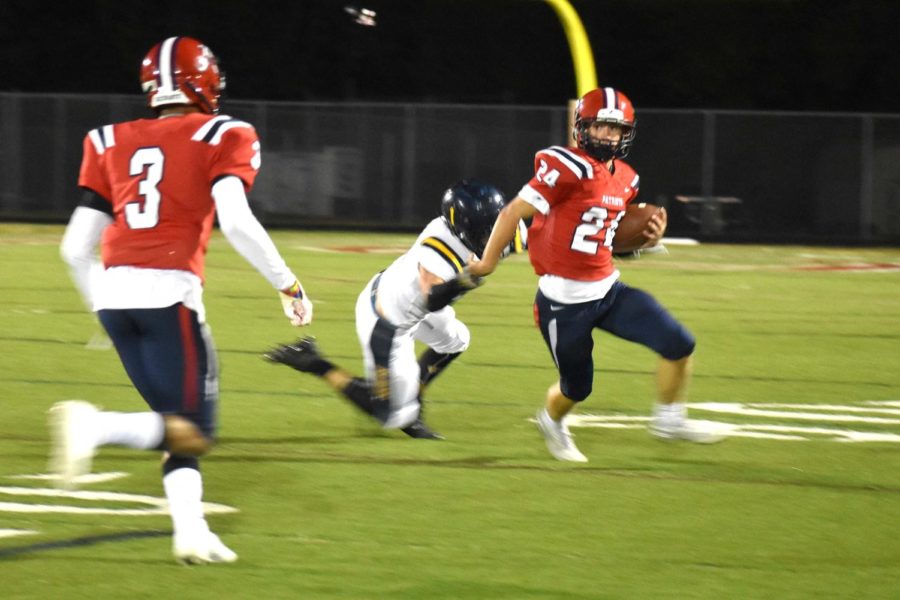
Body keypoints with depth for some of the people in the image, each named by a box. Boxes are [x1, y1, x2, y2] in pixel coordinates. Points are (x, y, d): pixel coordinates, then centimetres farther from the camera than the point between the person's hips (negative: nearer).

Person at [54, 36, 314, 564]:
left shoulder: (112, 143, 17)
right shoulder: (221, 138, 3)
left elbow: (77, 247, 15)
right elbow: (236, 222, -12)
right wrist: (290, 285, -2)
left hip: (114, 289, 6)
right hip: (167, 290, -6)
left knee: (179, 425, 16)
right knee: (190, 432, -2)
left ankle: (191, 532, 4)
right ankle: (96, 427, -23)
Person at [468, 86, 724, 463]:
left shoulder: (626, 180, 7)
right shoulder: (568, 169, -19)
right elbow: (513, 213, -16)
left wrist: (648, 238, -1)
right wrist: (486, 263, -8)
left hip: (608, 290, 7)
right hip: (565, 301, -7)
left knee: (679, 345, -4)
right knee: (577, 387, 9)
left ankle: (669, 419, 17)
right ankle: (552, 424, 44)